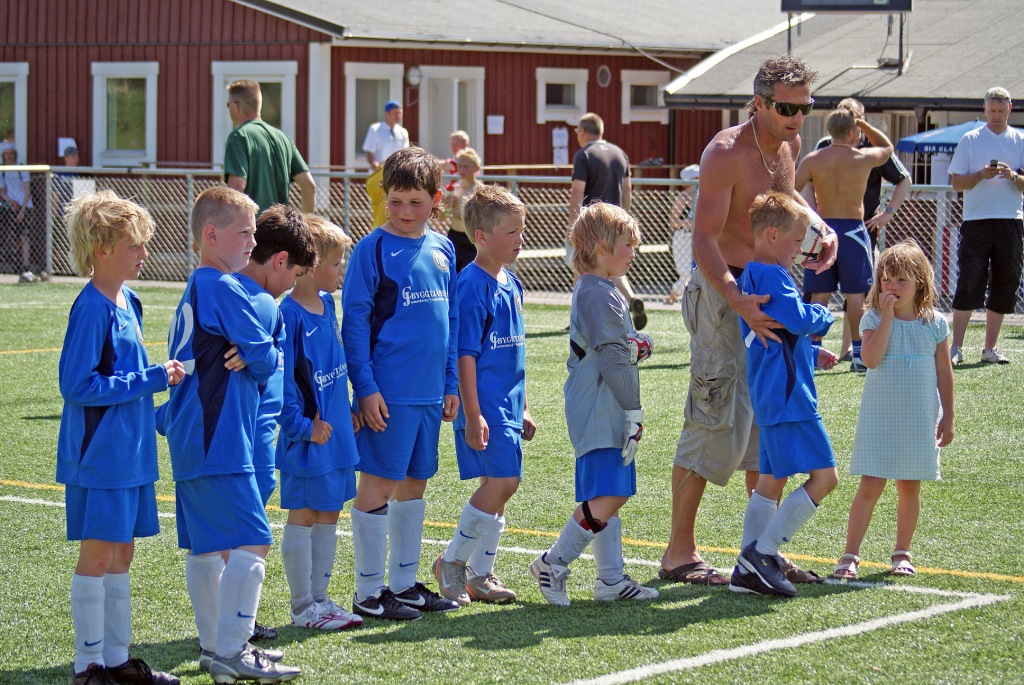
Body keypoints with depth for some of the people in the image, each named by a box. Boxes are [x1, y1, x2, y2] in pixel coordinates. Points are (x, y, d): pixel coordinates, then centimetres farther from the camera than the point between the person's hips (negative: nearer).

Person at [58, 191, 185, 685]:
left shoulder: (126, 302, 10)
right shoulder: (91, 308, -17)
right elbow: (77, 385, -21)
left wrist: (159, 376, 4)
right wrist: (149, 379, -19)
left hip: (128, 453, 9)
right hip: (99, 454, -9)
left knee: (122, 554, 13)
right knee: (97, 556, -2)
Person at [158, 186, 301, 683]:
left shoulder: (192, 292, 18)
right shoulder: (223, 289, -13)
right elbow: (266, 360, -13)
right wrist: (263, 360, 10)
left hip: (191, 440, 11)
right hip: (219, 442, -11)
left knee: (206, 546, 14)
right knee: (250, 542, -11)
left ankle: (214, 645, 21)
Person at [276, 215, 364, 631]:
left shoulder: (327, 305, 9)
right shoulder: (288, 315, -17)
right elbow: (280, 380, -18)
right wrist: (303, 428, -17)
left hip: (336, 434, 8)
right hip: (307, 440, -8)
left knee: (328, 516, 12)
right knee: (303, 517, 1)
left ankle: (318, 598, 21)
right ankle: (303, 607, 9)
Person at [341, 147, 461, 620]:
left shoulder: (442, 250, 10)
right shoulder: (372, 249, -8)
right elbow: (355, 321, -8)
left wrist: (452, 384, 14)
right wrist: (366, 388, -13)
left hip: (430, 393, 6)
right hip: (388, 391, -6)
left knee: (414, 483, 13)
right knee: (378, 484, -2)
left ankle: (404, 583, 23)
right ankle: (369, 593, 5)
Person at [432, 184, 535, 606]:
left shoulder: (510, 283, 13)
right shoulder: (473, 286, -14)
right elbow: (465, 354, -17)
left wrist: (521, 409, 22)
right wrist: (472, 414, -20)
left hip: (507, 404, 9)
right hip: (484, 404, -9)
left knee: (495, 485, 10)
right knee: (503, 481, -13)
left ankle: (480, 575, 18)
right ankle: (452, 562, 1)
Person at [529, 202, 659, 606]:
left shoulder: (601, 291, 17)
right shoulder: (598, 295, -16)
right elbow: (613, 359, -19)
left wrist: (635, 347, 3)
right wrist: (634, 412, -16)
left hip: (605, 415, 11)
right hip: (599, 415, -11)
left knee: (613, 496, 12)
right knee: (606, 498, -13)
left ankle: (611, 579, 15)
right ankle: (552, 564, -5)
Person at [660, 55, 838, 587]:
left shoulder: (789, 144, 7)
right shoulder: (725, 153, -18)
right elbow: (704, 240, -24)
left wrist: (818, 228, 7)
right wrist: (738, 303, -36)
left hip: (768, 291, 8)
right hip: (724, 291, -8)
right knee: (718, 421, -8)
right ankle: (679, 552, 0)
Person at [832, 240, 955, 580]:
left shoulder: (935, 323, 1)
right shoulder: (874, 319, -4)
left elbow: (944, 374, 6)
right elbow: (871, 359, -20)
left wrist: (947, 418, 6)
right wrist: (887, 316, -20)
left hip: (920, 421, 2)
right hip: (879, 419, -2)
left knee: (909, 487, 9)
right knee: (870, 486, -6)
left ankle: (902, 552, 22)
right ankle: (850, 555, -3)